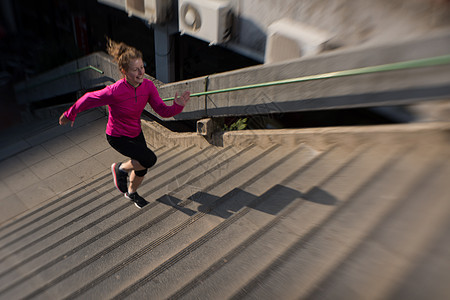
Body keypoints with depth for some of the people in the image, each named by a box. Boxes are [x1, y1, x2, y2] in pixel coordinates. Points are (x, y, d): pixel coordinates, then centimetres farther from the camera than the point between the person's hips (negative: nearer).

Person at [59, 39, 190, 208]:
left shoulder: (148, 86, -17)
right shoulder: (115, 91, -33)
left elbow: (163, 111, -15)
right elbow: (88, 99, -17)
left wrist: (178, 106, -36)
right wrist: (70, 115, -3)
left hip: (136, 133, 6)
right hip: (117, 137, -6)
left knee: (142, 170, 19)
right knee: (149, 159, -22)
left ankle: (132, 193, 53)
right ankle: (120, 169, 9)